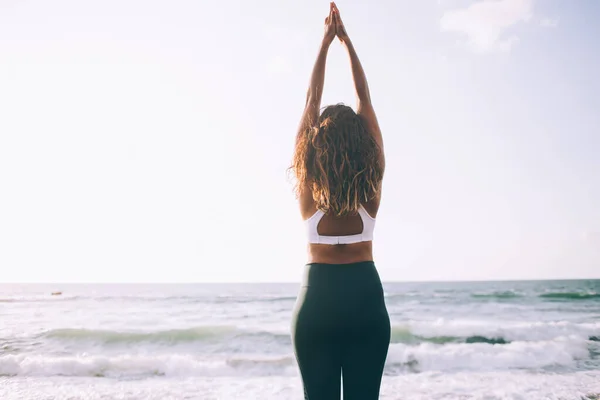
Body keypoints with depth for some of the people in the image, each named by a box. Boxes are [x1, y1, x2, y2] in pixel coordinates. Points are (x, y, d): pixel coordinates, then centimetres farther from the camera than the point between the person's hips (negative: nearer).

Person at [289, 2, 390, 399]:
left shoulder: (309, 187, -6)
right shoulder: (371, 185, -5)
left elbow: (311, 102, 2)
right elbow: (365, 101, 2)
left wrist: (326, 42, 9)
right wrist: (346, 40, 10)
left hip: (317, 299, 0)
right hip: (366, 296, 1)